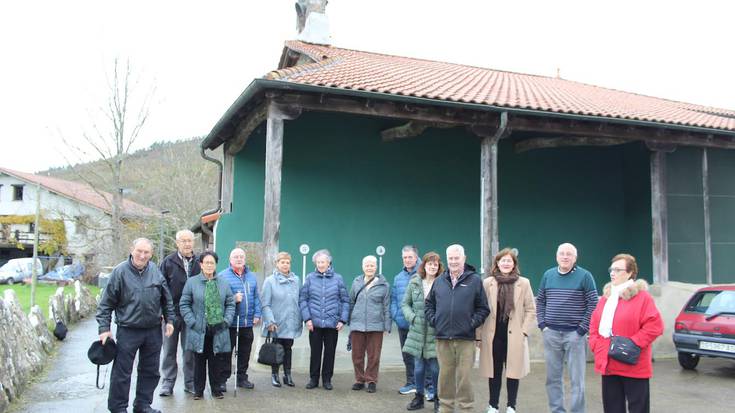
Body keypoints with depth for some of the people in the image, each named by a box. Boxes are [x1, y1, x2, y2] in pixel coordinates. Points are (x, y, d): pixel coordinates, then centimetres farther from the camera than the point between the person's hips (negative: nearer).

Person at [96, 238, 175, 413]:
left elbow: (167, 299, 11)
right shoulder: (120, 271, -9)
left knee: (150, 371, 13)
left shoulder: (156, 271, 2)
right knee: (122, 372, 2)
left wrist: (169, 320, 6)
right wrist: (104, 328, -9)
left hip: (154, 331, 4)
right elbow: (106, 303, -6)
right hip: (128, 331, -4)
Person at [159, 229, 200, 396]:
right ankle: (167, 383, 17)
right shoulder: (168, 262, -2)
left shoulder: (199, 263, 3)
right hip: (172, 312, -1)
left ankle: (190, 383, 20)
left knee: (190, 350, 9)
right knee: (169, 350, 7)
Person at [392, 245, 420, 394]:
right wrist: (395, 315, 0)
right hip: (403, 323, 6)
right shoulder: (398, 278, 12)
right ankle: (411, 383, 25)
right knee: (407, 355, 14)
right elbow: (393, 299, 15)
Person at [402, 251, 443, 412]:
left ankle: (437, 398, 19)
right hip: (417, 332, 3)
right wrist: (412, 317, -4)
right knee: (418, 367, 11)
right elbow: (405, 304, 10)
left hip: (436, 333, -3)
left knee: (435, 368, 1)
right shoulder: (414, 283, 4)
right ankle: (419, 396, 28)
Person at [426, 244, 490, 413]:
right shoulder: (439, 281, 10)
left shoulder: (475, 280, 1)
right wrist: (433, 320, 4)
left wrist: (473, 323, -8)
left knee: (465, 377, 0)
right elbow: (429, 304, 18)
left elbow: (483, 308, 2)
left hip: (465, 338, -3)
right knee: (445, 376, 10)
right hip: (443, 338, 3)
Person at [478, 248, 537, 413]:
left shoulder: (523, 283, 1)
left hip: (514, 336, 0)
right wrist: (479, 335, -2)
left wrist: (524, 331, -5)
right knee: (494, 372, 8)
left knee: (513, 372, 5)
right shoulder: (487, 283, 2)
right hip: (493, 336, 1)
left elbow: (531, 310, 3)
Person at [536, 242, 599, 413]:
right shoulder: (548, 275, 8)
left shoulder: (584, 276, -4)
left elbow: (593, 304, -6)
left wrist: (583, 329, -10)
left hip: (574, 334, -4)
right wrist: (542, 324, 4)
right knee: (553, 377, 11)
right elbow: (540, 301, 15)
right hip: (551, 334, 4)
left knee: (576, 379, 2)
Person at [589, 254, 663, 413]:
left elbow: (654, 325, -15)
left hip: (633, 366, -7)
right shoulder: (606, 296, 13)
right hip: (608, 365, 7)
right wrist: (596, 345, 1)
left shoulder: (642, 296, -9)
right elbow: (594, 324, 16)